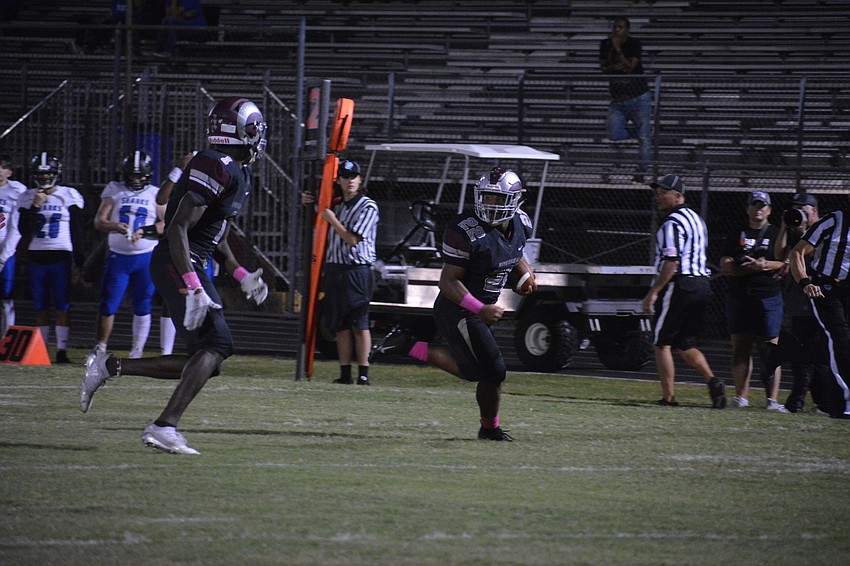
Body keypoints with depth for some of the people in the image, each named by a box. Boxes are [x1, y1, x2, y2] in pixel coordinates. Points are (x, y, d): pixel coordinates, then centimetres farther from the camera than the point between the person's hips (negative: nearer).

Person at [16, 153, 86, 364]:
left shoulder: (69, 197, 0)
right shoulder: (28, 198, 7)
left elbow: (77, 234, 2)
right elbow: (24, 231, -1)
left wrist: (78, 263, -1)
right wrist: (35, 207, -10)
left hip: (61, 257, -3)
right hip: (37, 257, 3)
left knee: (62, 305, -6)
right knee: (40, 306, 5)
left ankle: (62, 349, -5)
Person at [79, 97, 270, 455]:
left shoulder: (239, 172, 16)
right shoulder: (216, 167, -16)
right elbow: (179, 228, -22)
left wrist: (242, 277, 19)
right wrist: (194, 289, -27)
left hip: (192, 267, 10)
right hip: (177, 264, -10)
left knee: (203, 361, 6)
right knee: (217, 345, -18)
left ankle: (109, 367, 12)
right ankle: (164, 426, -21)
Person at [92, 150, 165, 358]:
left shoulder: (156, 194, 5)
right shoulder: (114, 191, 7)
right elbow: (99, 221, 2)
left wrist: (145, 231, -19)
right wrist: (116, 227, -19)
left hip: (145, 257, -1)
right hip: (118, 256, 1)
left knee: (142, 307, 1)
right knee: (108, 304, -2)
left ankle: (137, 351, 8)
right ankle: (100, 347, 10)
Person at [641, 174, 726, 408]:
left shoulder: (672, 223, -13)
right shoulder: (695, 218, 17)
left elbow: (672, 263, -20)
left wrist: (653, 292, -18)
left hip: (680, 286, -9)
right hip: (702, 286, 9)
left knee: (661, 343, 1)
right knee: (686, 343, 15)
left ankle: (668, 397, -2)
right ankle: (712, 382, -4)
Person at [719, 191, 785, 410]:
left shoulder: (777, 234, 8)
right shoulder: (736, 235, 15)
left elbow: (786, 262, -2)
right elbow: (725, 265, 4)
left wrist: (765, 265, -17)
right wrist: (751, 267, -11)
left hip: (769, 298, -3)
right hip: (739, 298, 3)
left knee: (770, 350, -5)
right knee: (740, 348, 2)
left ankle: (772, 398, -5)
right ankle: (741, 396, 6)